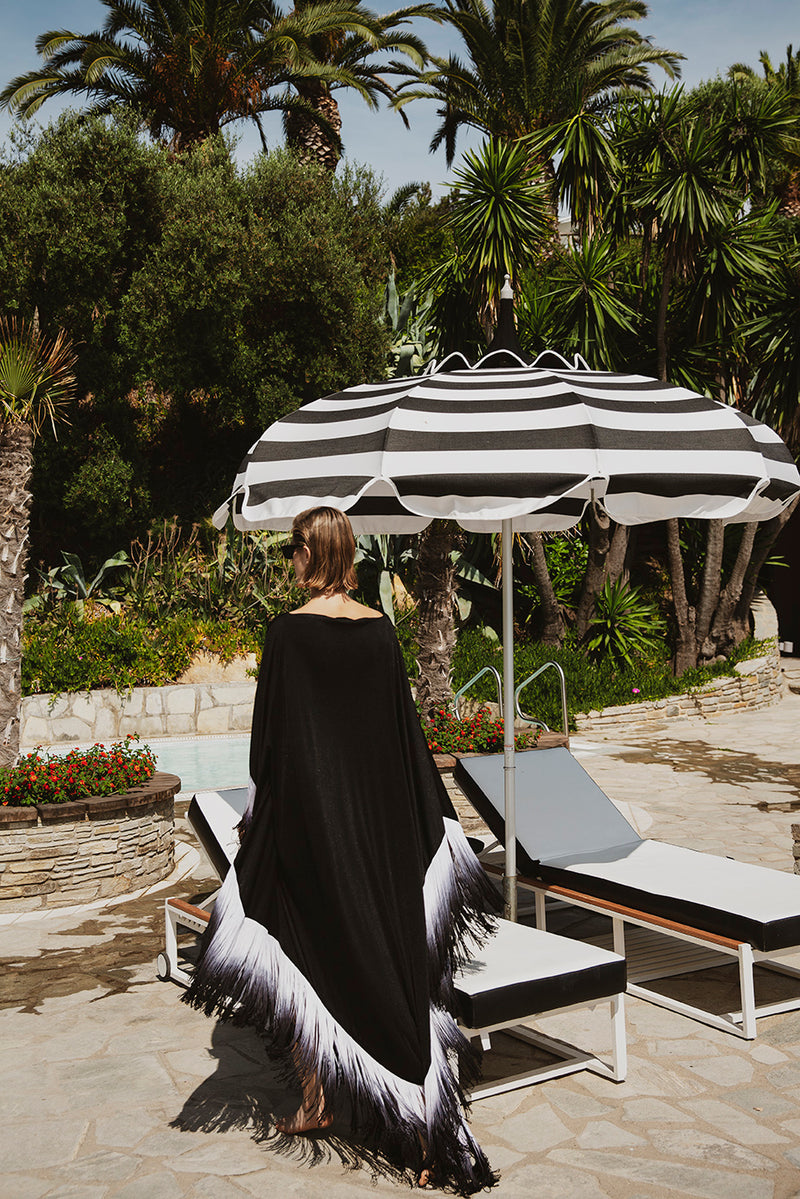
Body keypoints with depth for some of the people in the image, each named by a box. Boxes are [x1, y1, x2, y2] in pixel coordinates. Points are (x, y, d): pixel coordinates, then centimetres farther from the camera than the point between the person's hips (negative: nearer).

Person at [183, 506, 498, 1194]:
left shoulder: (290, 633, -13)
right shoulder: (381, 631, 0)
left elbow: (270, 733, -10)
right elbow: (405, 726, 6)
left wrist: (260, 812, 1)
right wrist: (427, 815, 15)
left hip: (307, 810, -4)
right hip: (378, 816, 4)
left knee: (307, 955, 11)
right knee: (386, 948, 12)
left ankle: (318, 1098, 20)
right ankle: (415, 1116, 18)